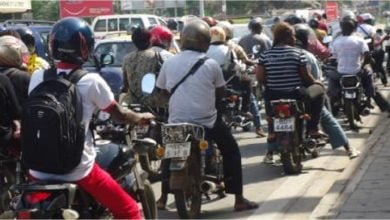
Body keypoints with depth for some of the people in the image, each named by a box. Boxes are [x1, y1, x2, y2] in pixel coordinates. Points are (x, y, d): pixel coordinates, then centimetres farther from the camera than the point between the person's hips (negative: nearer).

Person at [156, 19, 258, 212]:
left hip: (176, 123, 2)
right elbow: (220, 92, 7)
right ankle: (239, 199, 13)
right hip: (207, 122, -2)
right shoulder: (211, 65, -6)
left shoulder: (169, 63, 1)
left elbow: (163, 91, 13)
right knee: (231, 151, 17)